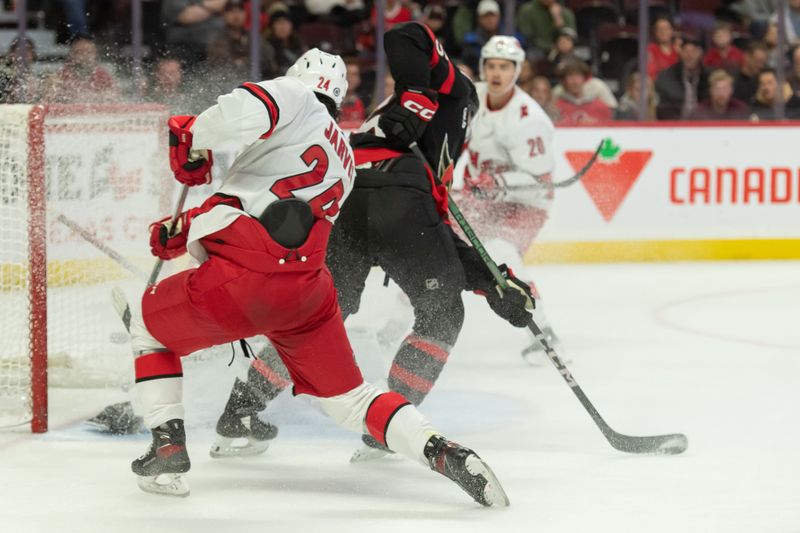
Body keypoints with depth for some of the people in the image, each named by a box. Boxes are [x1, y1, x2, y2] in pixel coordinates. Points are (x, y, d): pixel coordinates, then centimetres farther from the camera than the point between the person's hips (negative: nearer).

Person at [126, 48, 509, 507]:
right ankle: (442, 451, -6)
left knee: (148, 323, 20)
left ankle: (169, 452, 11)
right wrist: (186, 229, 28)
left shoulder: (297, 98, 6)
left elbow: (247, 108, -17)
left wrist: (195, 139, 0)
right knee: (348, 397, 16)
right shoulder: (345, 160, 29)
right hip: (307, 292, 6)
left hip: (241, 280, -6)